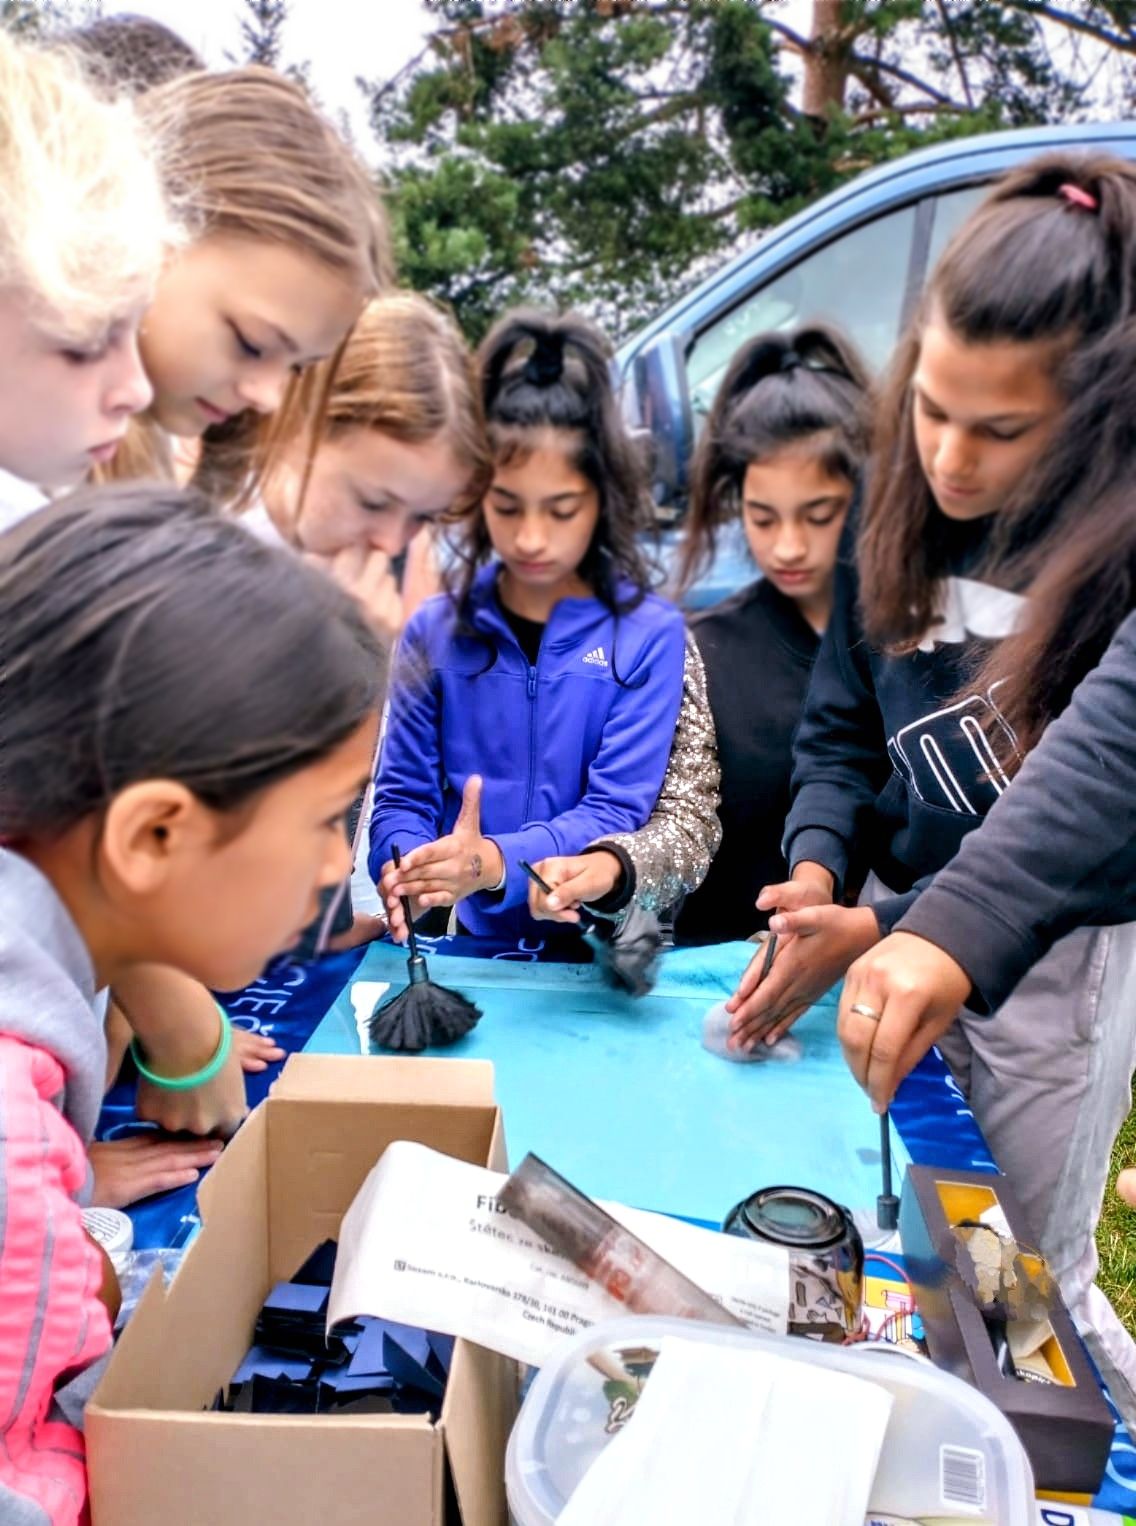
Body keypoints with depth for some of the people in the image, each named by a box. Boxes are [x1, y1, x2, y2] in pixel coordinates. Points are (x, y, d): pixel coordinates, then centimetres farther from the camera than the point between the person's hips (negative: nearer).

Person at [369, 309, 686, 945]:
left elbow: (616, 812, -9)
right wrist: (406, 865, -18)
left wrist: (496, 862, -26)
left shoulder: (650, 634, -4)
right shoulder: (434, 631, 3)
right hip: (473, 944, 4)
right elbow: (402, 793, 5)